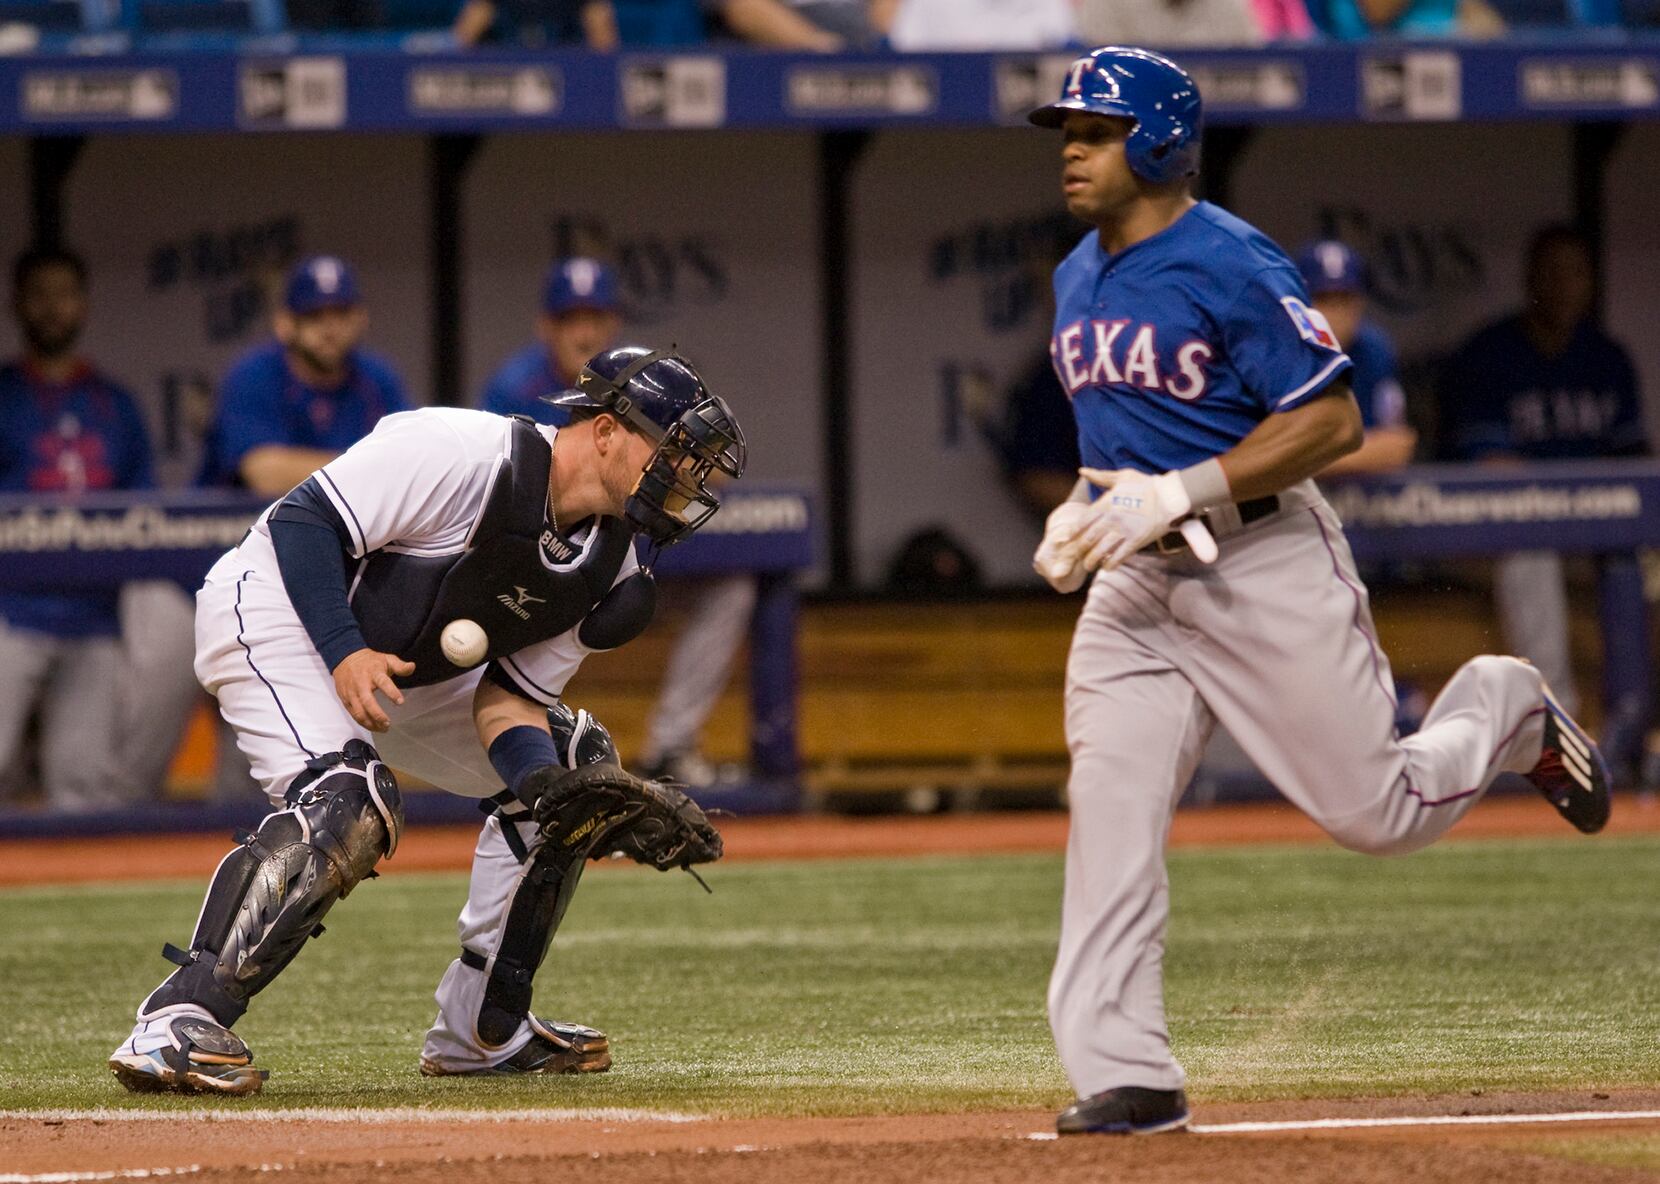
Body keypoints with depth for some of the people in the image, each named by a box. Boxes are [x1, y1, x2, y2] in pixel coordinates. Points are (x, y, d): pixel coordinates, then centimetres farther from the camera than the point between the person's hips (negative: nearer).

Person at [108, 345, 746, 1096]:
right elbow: (302, 521, -24)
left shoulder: (606, 573, -2)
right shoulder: (464, 454, -26)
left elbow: (507, 696, -2)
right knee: (348, 803, -32)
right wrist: (346, 654, -34)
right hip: (276, 611, -9)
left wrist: (560, 794, -21)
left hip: (408, 670, 9)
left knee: (572, 762, 9)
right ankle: (176, 1023, -35)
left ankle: (481, 1029, 13)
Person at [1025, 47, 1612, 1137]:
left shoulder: (1232, 265, -16)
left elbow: (1333, 420, -19)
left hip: (1266, 566, -7)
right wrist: (1082, 510, 6)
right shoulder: (1077, 281, 11)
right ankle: (1126, 1076, -8)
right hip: (1136, 585, 7)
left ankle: (1505, 712, 31)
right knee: (1109, 812, -9)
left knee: (1375, 813, -1)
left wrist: (1175, 495, -24)